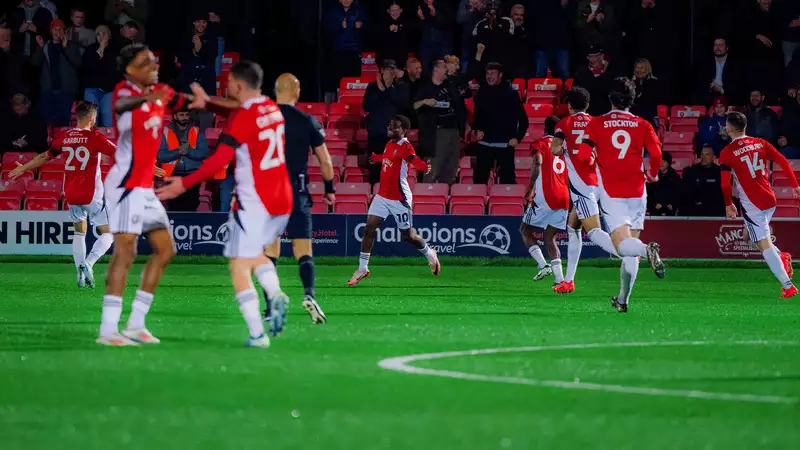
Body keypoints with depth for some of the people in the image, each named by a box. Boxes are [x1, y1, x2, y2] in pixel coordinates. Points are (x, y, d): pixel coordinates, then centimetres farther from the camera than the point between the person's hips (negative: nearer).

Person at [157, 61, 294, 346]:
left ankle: (257, 334, -13)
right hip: (282, 202, 8)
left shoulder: (243, 117, -14)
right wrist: (208, 102, 34)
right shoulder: (272, 109, 10)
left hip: (254, 203, -8)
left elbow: (220, 160, -19)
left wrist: (185, 184, -14)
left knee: (239, 269, -3)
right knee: (256, 253, 27)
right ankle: (275, 295, -2)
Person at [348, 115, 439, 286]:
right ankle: (363, 268, 3)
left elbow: (414, 159, -38)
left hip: (399, 199, -7)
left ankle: (429, 254, 34)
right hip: (383, 195, 7)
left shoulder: (405, 146, -17)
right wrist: (374, 158, 46)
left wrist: (424, 166, -59)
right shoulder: (389, 144, 6)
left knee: (408, 235, 5)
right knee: (369, 228, -3)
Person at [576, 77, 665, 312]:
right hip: (636, 191, 2)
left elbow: (583, 154, -8)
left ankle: (647, 250, -43)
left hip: (611, 193, -2)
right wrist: (651, 174, 15)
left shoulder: (597, 124, 2)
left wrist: (595, 159, 16)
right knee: (631, 253, 11)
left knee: (624, 246, -10)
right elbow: (656, 154, -6)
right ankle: (623, 299, 12)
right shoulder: (642, 125, 4)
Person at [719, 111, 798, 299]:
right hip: (770, 199, 6)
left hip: (752, 205, -6)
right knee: (750, 234, 26)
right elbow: (783, 162, 1)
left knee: (764, 244, -3)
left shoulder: (727, 153, -9)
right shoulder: (760, 143, 5)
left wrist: (728, 204, 7)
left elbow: (725, 183, -8)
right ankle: (782, 257, 9)